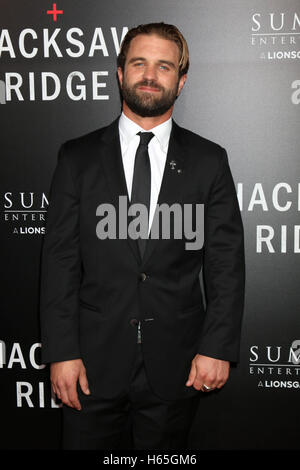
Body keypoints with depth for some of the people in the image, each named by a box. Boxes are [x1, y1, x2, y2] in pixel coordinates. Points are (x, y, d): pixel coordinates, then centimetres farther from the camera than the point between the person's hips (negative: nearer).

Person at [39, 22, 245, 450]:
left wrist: (218, 348, -7)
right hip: (93, 363, 0)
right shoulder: (77, 157, 2)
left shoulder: (209, 160, 2)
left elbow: (227, 263, 0)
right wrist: (61, 352, -7)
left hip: (177, 366, 1)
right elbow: (59, 259, -1)